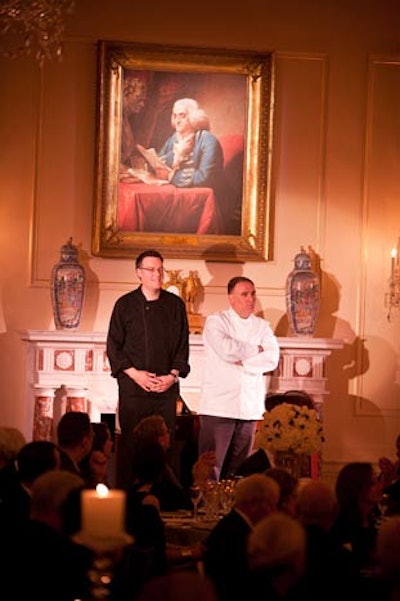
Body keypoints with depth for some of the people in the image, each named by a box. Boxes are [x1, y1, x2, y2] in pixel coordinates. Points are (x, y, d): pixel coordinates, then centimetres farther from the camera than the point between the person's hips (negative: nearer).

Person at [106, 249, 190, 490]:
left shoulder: (175, 305, 8)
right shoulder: (125, 305, 3)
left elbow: (183, 345, 8)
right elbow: (114, 346, 2)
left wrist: (173, 375, -5)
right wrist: (135, 373, -9)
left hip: (167, 387, 2)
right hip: (133, 387, -2)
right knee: (129, 443, -2)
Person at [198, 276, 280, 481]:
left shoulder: (262, 326, 15)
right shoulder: (216, 321, 2)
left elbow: (272, 359, 1)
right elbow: (226, 349, -17)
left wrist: (242, 361, -9)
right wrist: (256, 350, -2)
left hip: (249, 407, 4)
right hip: (219, 407, -4)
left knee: (238, 470, 5)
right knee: (211, 469, -8)